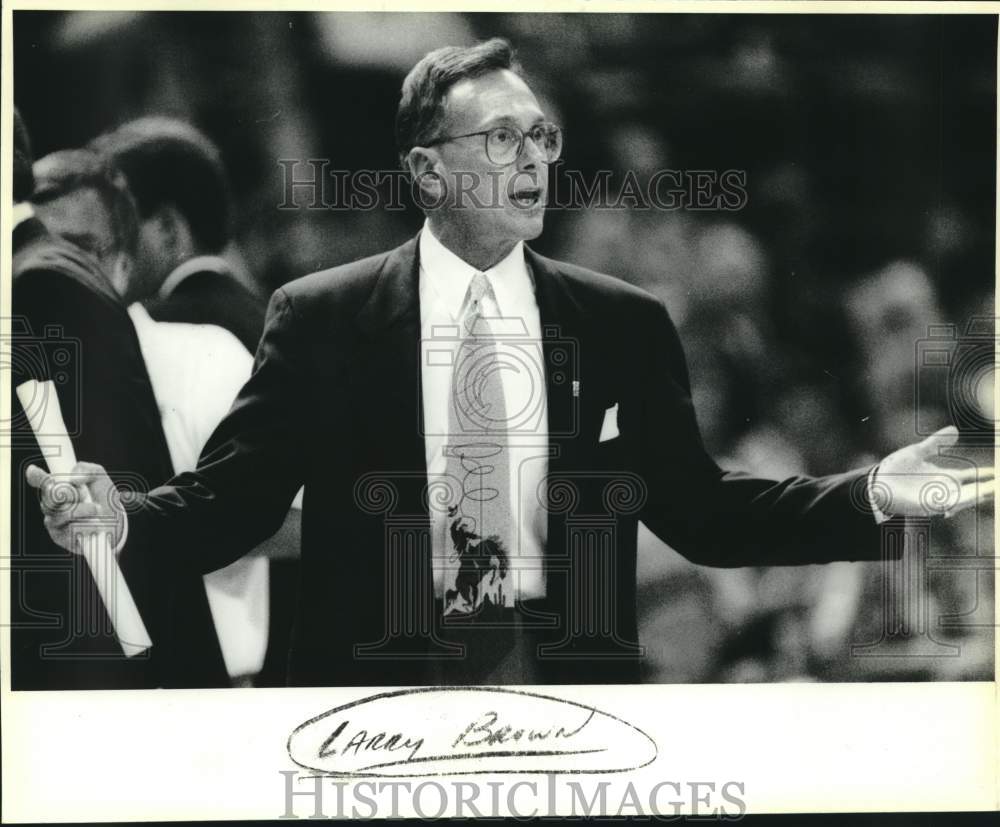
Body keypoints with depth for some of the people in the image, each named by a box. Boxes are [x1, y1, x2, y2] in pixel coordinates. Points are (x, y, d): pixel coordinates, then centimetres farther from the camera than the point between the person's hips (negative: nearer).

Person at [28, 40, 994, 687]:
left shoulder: (625, 324, 3)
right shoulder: (321, 318, -3)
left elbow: (695, 508, 6)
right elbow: (229, 502, -3)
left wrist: (870, 495, -4)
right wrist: (117, 516, -22)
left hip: (567, 674, 2)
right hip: (380, 672, -2)